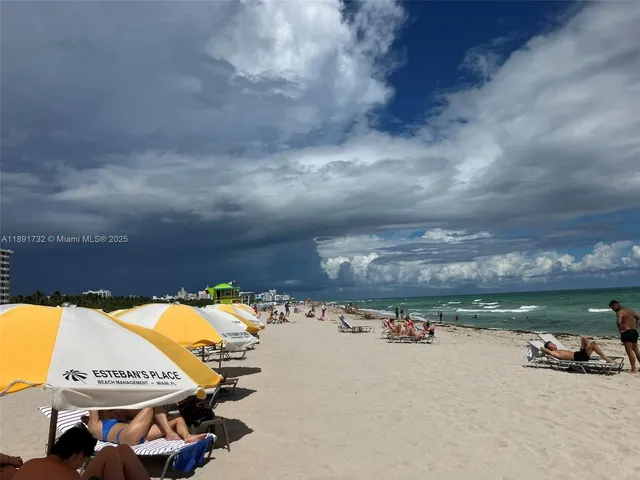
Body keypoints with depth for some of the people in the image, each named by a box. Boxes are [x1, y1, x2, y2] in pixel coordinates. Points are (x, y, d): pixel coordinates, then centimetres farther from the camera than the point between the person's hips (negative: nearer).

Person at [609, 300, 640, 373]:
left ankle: (634, 369, -3)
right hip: (634, 332, 9)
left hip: (626, 333, -9)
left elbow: (619, 322, -32)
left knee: (629, 351, -4)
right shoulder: (630, 310, 14)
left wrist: (621, 331, -18)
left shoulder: (620, 312, -15)